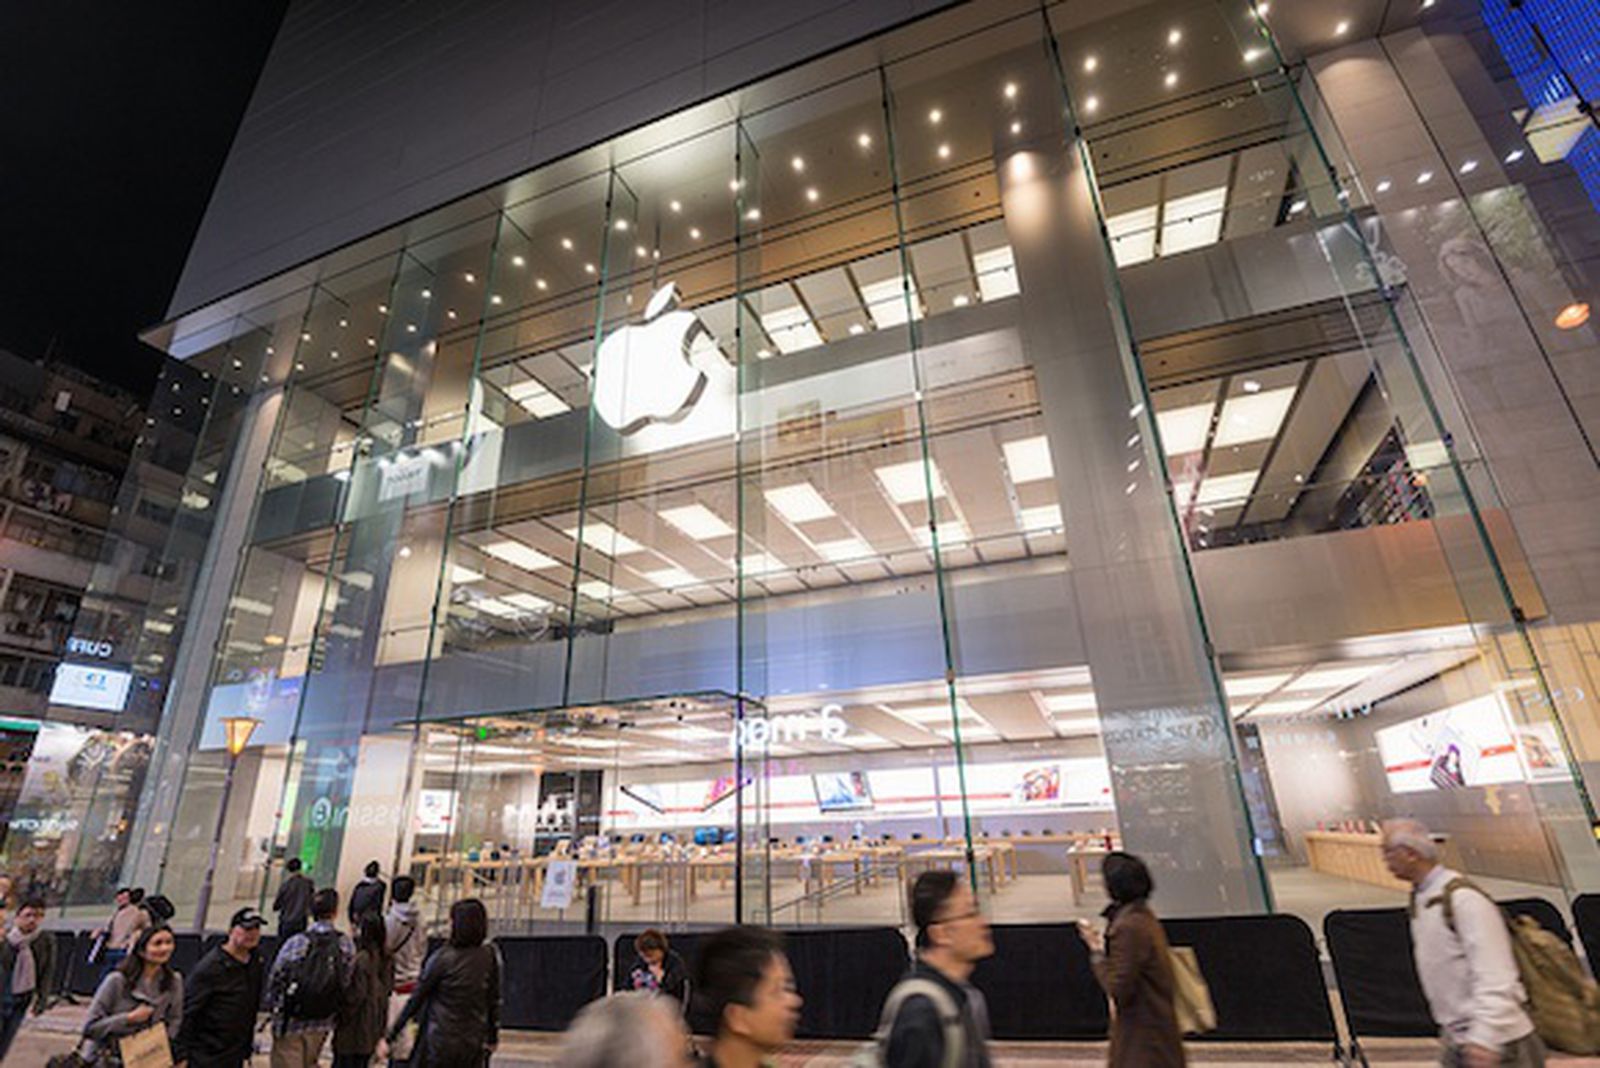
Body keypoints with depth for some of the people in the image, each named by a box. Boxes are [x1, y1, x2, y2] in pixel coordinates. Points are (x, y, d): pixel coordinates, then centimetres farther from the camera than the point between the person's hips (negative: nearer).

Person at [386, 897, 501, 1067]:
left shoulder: (442, 959, -15)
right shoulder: (490, 956, -4)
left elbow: (416, 999, -8)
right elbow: (494, 1001, 4)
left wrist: (390, 1035, 5)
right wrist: (492, 1037, 16)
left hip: (440, 1042, -3)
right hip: (474, 1044, 4)